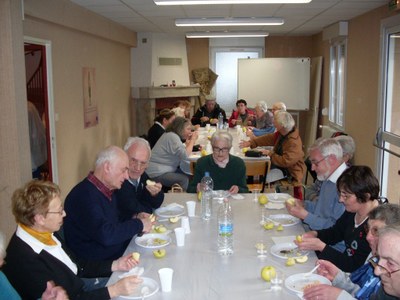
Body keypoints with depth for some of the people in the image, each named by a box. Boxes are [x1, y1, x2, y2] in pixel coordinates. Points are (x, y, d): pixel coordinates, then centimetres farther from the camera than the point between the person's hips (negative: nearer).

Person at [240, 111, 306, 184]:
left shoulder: (294, 142, -29)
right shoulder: (281, 133, -4)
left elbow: (285, 162, -32)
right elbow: (269, 138, 9)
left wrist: (270, 154, -20)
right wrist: (250, 142, 3)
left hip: (291, 173, -8)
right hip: (280, 164, 8)